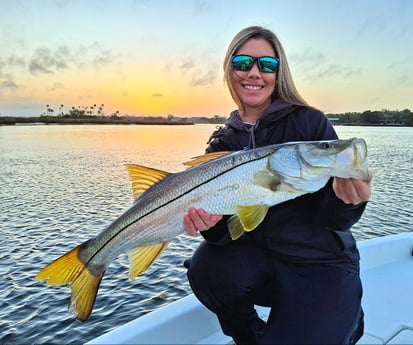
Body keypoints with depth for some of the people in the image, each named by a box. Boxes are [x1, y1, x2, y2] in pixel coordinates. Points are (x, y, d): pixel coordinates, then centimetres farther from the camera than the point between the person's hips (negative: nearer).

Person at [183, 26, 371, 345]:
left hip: (322, 264, -2)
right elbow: (228, 228, -3)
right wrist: (213, 222, -25)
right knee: (206, 268, -24)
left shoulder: (310, 122, -10)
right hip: (260, 258, 3)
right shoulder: (222, 142, 1)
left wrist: (346, 200, -32)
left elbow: (333, 220, -10)